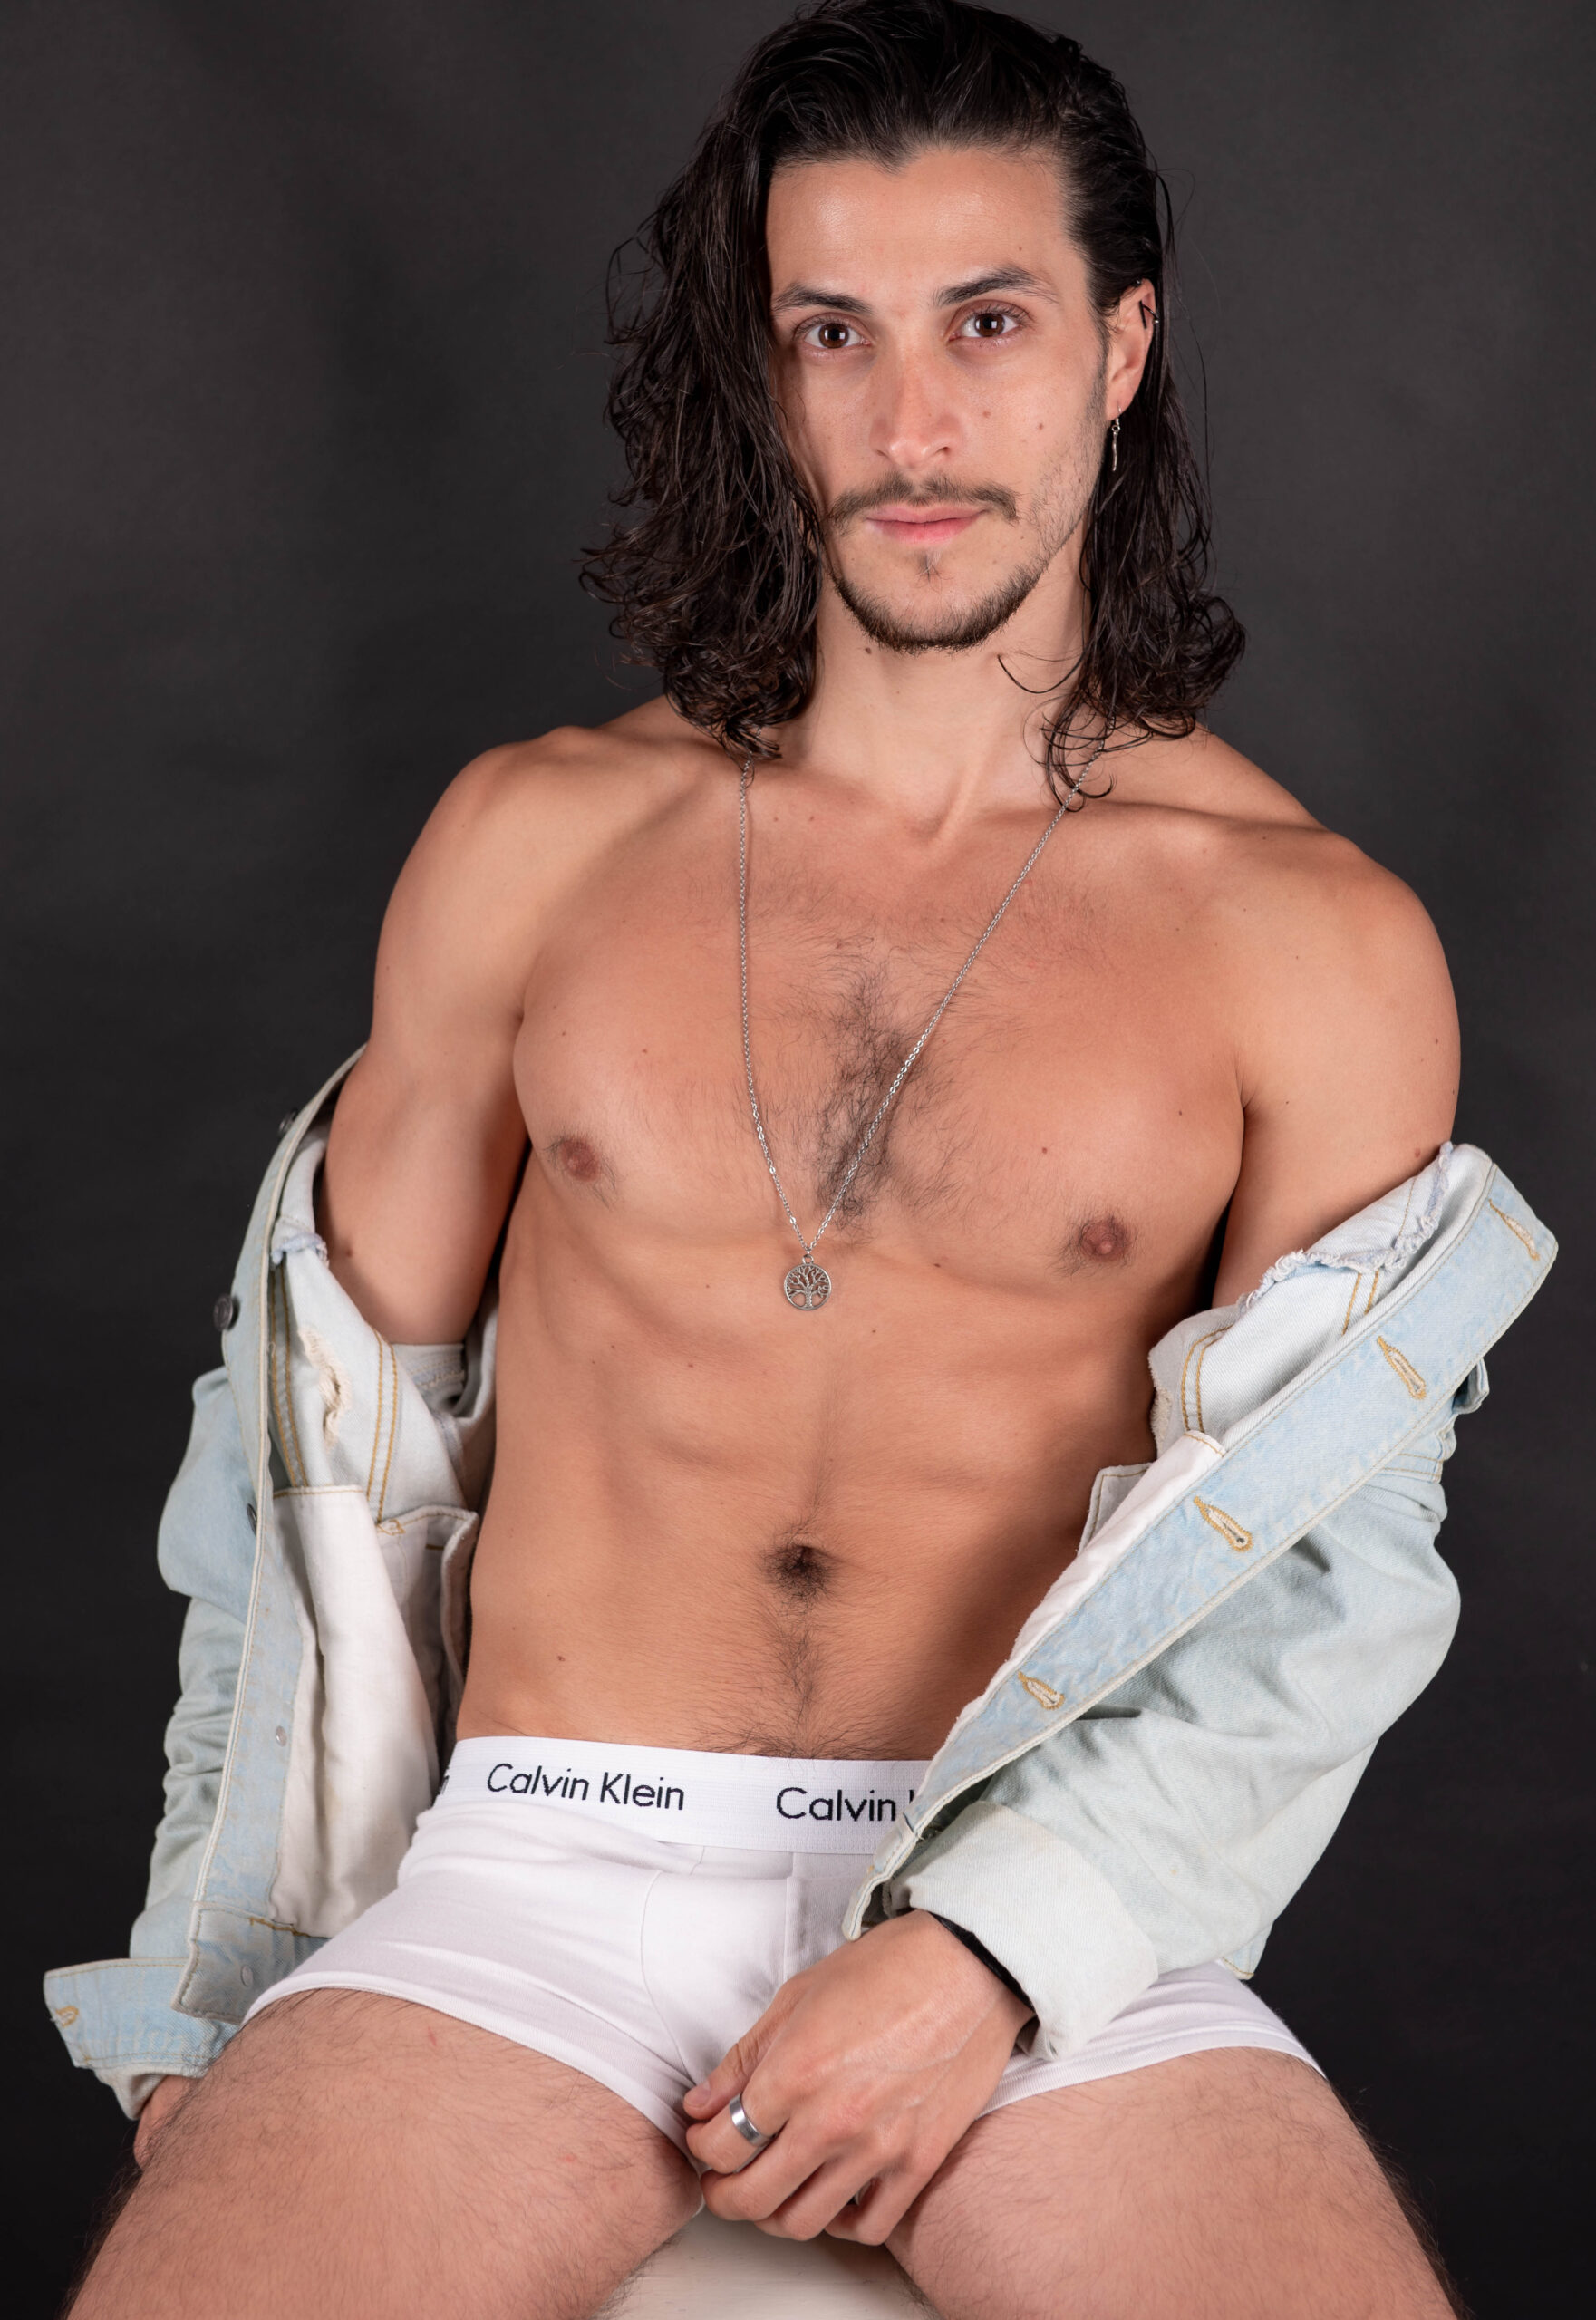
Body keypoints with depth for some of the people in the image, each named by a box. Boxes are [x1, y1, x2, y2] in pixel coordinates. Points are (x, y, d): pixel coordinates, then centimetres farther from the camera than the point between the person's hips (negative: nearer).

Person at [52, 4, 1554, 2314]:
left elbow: (1324, 1569, -1)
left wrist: (981, 1959, -15)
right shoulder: (537, 839, 7)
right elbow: (334, 1418, 13)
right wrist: (211, 1982, 12)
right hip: (535, 1885, 1)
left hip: (1050, 1936, -1)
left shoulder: (1310, 936, 1)